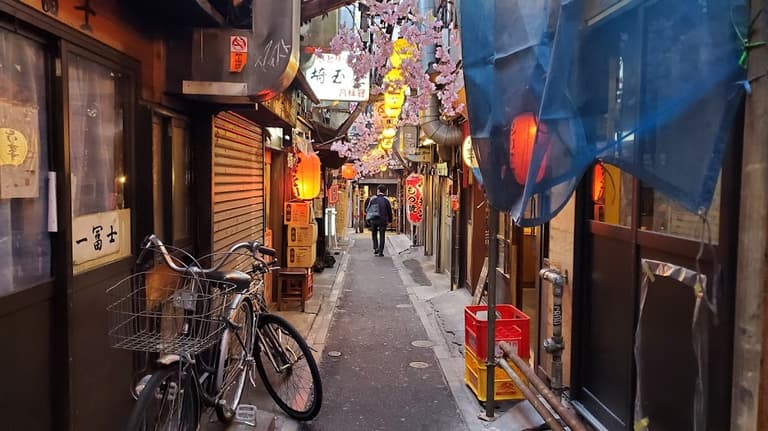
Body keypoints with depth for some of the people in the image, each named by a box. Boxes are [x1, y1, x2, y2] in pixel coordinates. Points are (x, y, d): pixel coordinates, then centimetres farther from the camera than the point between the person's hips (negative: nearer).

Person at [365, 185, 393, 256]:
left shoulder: (372, 199, 0)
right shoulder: (386, 199, 0)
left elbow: (368, 209, 3)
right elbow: (389, 211, 1)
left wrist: (367, 219, 11)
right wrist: (390, 220, 11)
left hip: (373, 220, 0)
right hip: (383, 220, 0)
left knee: (374, 234, 17)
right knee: (382, 235, 5)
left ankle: (375, 248, 3)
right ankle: (380, 251, 2)